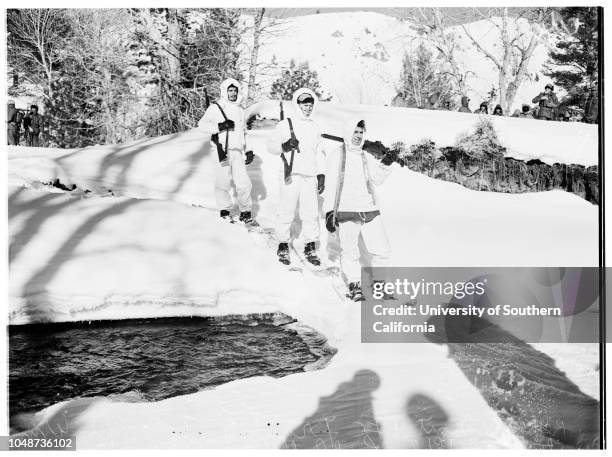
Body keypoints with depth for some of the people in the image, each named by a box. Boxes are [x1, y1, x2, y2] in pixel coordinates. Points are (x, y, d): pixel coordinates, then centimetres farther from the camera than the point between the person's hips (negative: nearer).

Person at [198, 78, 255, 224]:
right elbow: (202, 124, -10)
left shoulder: (240, 110, 19)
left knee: (244, 183, 0)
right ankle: (224, 211, 19)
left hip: (237, 152, 5)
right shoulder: (216, 107, -1)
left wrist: (248, 151, 23)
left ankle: (245, 214, 12)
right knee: (223, 183, 0)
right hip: (222, 151, -5)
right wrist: (219, 126, -22)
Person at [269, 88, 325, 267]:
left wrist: (321, 175, 13)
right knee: (287, 213, 0)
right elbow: (271, 146, 0)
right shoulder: (286, 124, 0)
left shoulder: (315, 127, 15)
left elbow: (320, 153, 20)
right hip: (290, 176, -4)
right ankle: (283, 246, 16)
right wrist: (283, 146, -20)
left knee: (311, 213, 2)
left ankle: (310, 248, 15)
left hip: (310, 177, 4)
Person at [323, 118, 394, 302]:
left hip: (370, 210, 4)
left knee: (382, 251, 1)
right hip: (346, 211, -3)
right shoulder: (336, 156, 4)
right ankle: (354, 284, 15)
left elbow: (376, 179, -1)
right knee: (350, 253, -6)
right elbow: (331, 186, 1)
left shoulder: (368, 157, 15)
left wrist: (385, 164, -19)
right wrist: (329, 212, -7)